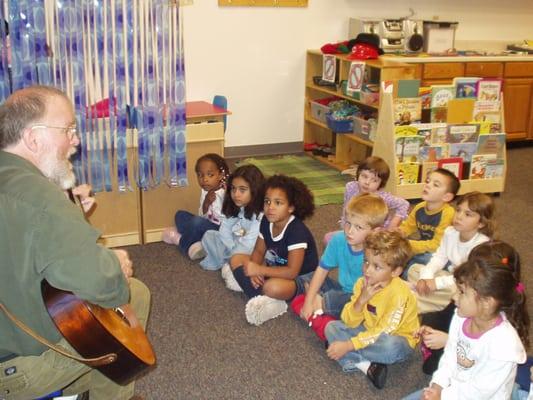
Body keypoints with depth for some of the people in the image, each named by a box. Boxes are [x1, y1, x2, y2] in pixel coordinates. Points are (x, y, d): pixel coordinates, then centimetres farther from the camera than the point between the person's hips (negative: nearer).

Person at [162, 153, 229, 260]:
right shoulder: (205, 192, 3)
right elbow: (202, 216, 1)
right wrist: (206, 204, -17)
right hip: (208, 226, 9)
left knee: (198, 222, -32)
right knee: (180, 215, 7)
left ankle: (180, 240, -5)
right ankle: (191, 244, -13)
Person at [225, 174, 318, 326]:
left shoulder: (297, 231, -27)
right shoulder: (266, 222, -5)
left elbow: (292, 272, -30)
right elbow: (258, 252, 4)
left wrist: (259, 270, -27)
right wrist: (253, 271, -18)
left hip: (300, 279, -9)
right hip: (276, 268, 9)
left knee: (273, 287, -41)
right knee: (236, 259, -4)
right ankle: (265, 301, -18)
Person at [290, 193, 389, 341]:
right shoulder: (338, 240, -12)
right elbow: (322, 269, -3)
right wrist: (308, 301, -9)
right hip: (342, 290, 6)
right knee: (307, 279, 3)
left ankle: (320, 302, -9)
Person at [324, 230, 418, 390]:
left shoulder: (399, 293, -27)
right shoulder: (362, 283, -9)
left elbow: (383, 332, -27)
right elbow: (349, 322, -10)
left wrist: (348, 345, -30)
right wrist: (361, 300, -29)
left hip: (396, 337, -6)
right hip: (369, 331, 6)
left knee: (391, 346, -39)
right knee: (332, 327, -9)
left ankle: (352, 359, -15)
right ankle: (366, 365, -23)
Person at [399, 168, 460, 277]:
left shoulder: (447, 213, -26)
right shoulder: (419, 208, -6)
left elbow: (437, 245, -25)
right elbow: (407, 226, 10)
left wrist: (409, 245, -28)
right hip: (424, 251, 6)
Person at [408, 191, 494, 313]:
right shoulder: (450, 232, -6)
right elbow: (439, 257, -3)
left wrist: (437, 282, -34)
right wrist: (426, 277, -22)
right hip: (450, 275, 7)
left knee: (454, 292, -39)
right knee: (414, 269, -2)